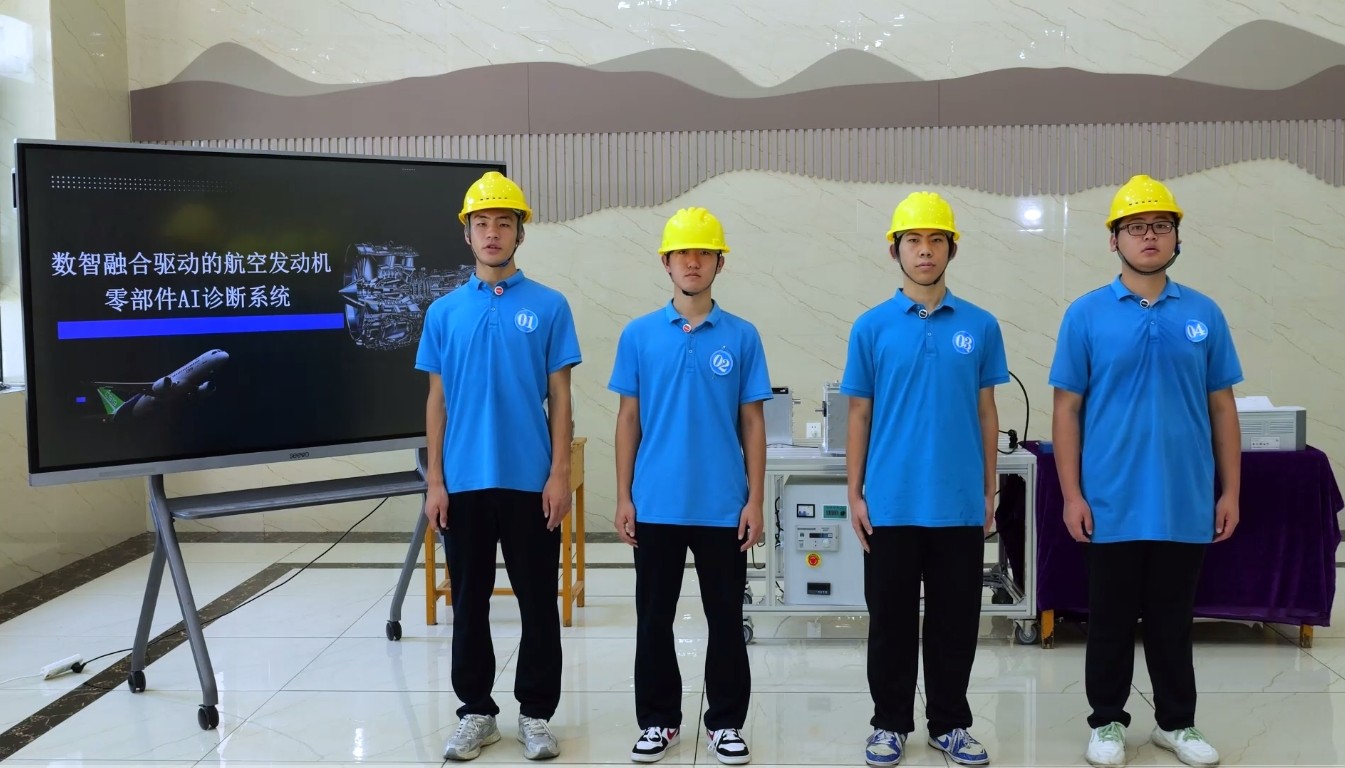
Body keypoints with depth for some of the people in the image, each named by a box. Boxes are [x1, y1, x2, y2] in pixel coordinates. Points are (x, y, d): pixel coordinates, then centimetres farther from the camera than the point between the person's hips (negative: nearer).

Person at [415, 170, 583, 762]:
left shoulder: (549, 307, 0)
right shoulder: (445, 311, 6)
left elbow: (559, 398, -1)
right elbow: (437, 400, 6)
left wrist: (559, 474, -8)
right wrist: (435, 480, 1)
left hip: (530, 481, -2)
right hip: (464, 482, 2)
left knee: (538, 603, 6)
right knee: (469, 604, 10)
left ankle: (536, 713, 20)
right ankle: (476, 712, 24)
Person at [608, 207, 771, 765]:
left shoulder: (742, 337, 0)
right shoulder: (639, 335, 2)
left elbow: (752, 424, 1)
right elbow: (628, 420, 4)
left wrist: (755, 501, -4)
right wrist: (624, 498, -1)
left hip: (723, 506, 0)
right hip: (655, 506, 1)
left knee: (726, 620, 8)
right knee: (654, 619, 10)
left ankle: (726, 723, 23)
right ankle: (658, 721, 25)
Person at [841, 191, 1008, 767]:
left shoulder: (980, 326, 4)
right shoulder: (872, 327, 1)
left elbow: (986, 414, 8)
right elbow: (859, 415, 3)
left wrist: (989, 492, 6)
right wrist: (854, 494, -1)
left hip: (959, 506, 1)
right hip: (891, 505, -1)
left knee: (955, 622, 10)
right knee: (891, 621, 8)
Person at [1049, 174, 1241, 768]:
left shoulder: (1203, 314, 4)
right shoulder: (1086, 314, -2)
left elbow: (1222, 408, 7)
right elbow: (1067, 409, -3)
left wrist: (1230, 491, 4)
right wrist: (1071, 494, -8)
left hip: (1185, 504, 2)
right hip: (1113, 504, -2)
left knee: (1173, 621, 14)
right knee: (1110, 621, 10)